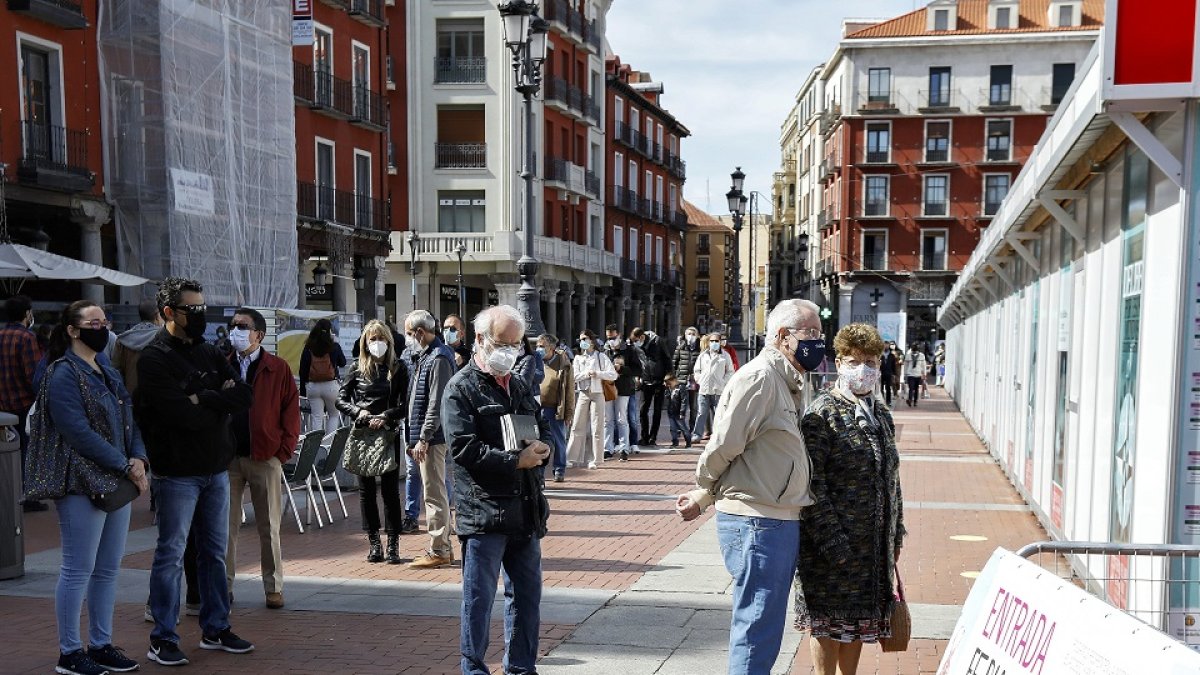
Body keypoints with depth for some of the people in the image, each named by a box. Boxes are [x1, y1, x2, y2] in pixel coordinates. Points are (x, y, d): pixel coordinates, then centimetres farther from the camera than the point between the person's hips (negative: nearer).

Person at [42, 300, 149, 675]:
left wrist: (138, 458, -5)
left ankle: (101, 645, 24)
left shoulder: (109, 374, 15)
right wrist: (125, 467, -18)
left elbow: (129, 422, 15)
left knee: (108, 569, 13)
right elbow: (78, 433, -19)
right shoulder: (64, 374, -10)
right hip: (83, 486, -8)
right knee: (78, 570, 0)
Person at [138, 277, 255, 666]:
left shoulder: (209, 353, 11)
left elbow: (245, 396, -1)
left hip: (216, 469, 7)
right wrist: (222, 405, -7)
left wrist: (204, 398, -14)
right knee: (171, 554, 1)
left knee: (215, 552, 13)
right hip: (177, 472, -7)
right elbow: (184, 415, -22)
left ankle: (215, 629, 24)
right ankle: (163, 640, 11)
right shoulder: (154, 360, -10)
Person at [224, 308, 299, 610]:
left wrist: (284, 451, -7)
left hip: (265, 457, -2)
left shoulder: (279, 369, 0)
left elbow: (291, 411, -1)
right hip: (227, 458, 2)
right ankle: (223, 585, 16)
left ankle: (274, 587, 14)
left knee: (269, 526, 5)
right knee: (226, 525, 6)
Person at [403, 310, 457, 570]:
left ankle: (439, 551, 3)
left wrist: (424, 438, -20)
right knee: (435, 492, 15)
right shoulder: (425, 355, 15)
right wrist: (414, 437, 18)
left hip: (432, 438, -10)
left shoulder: (438, 359, -16)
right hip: (424, 436, 10)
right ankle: (443, 546, 23)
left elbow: (436, 405, -21)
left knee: (434, 494, -4)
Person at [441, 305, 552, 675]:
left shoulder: (520, 387, 17)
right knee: (479, 598, 2)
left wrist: (541, 447, -1)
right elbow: (464, 448, -15)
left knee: (527, 595, 15)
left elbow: (544, 430, 23)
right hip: (483, 511, -7)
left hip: (526, 509, 7)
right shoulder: (461, 388, -5)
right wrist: (516, 461, -17)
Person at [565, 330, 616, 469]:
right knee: (577, 426, -1)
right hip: (582, 394, 2)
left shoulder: (601, 357, 4)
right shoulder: (577, 358, 11)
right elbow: (573, 377, -1)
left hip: (597, 394, -2)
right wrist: (587, 373, -13)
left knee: (596, 427, -1)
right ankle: (573, 458, 3)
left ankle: (593, 459, 5)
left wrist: (597, 373, -14)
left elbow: (613, 374, -4)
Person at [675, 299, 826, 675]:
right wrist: (703, 494, 1)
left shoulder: (790, 384, 15)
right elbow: (722, 448, -16)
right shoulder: (759, 377, -15)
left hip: (781, 520, 9)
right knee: (757, 631, -2)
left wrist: (704, 498, 11)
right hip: (756, 522, -9)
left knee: (764, 627, 17)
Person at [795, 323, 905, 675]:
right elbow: (812, 481, -16)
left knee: (858, 619, 16)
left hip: (873, 542, 7)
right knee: (829, 622, 3)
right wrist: (830, 539, -20)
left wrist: (896, 533, 15)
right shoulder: (823, 412, -11)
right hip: (833, 540, -7)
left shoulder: (881, 415, 12)